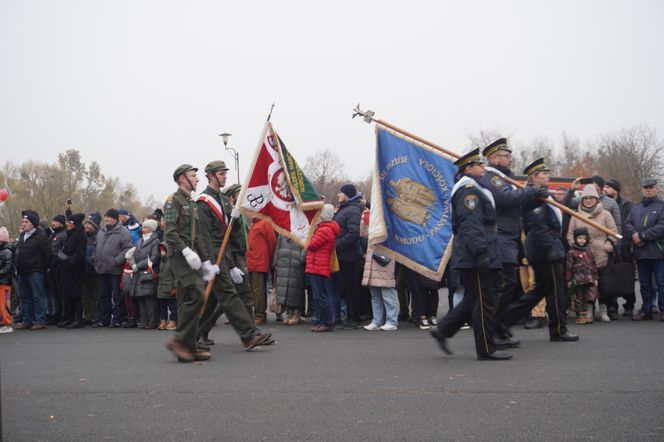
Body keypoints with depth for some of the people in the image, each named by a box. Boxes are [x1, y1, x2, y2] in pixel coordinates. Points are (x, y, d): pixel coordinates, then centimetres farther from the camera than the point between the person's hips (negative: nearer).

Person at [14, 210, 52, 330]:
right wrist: (18, 268, 16)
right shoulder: (22, 236, 16)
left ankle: (40, 321, -3)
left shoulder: (40, 236, -8)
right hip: (22, 273, 8)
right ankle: (27, 320, 18)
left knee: (38, 297, -5)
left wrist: (44, 268, -7)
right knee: (25, 297, 11)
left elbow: (48, 254, -11)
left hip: (35, 272, -8)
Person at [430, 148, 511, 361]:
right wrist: (481, 253, -27)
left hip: (474, 257, 11)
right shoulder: (468, 190, -13)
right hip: (476, 256, -11)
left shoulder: (474, 189, 21)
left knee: (473, 299, 15)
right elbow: (471, 225, -22)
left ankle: (443, 330, 19)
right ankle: (486, 349, 1)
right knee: (483, 301, -5)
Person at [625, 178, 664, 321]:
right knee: (644, 284, 12)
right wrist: (633, 234, -13)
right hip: (640, 252, 5)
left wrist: (642, 236, -16)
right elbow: (628, 224, 8)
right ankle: (646, 311, 19)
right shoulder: (636, 207, 16)